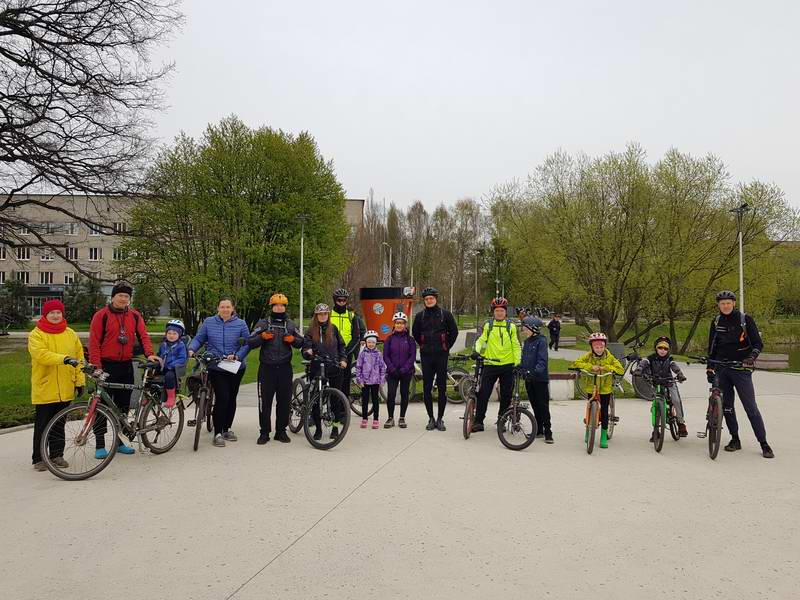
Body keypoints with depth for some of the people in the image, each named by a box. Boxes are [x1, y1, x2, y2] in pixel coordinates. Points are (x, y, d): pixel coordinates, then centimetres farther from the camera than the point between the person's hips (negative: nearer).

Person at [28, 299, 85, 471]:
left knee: (59, 424, 12)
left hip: (65, 389, 4)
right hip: (44, 388, -3)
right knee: (42, 425, 3)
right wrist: (64, 358, -33)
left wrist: (80, 381, 6)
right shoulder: (36, 335, -4)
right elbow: (41, 355, -21)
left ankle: (57, 455, 22)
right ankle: (38, 459, 13)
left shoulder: (71, 334, 9)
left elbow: (79, 358, 10)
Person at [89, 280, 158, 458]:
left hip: (126, 366, 4)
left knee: (123, 405, 11)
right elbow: (94, 342, -7)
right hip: (106, 366, -4)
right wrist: (96, 366, -14)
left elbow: (143, 335, 4)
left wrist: (150, 353, -14)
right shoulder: (102, 315, -4)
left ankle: (119, 441, 21)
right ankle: (100, 445, 6)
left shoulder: (134, 316, 9)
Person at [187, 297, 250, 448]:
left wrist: (237, 356, -17)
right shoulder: (208, 322, 4)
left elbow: (247, 344, -2)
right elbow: (198, 339, 7)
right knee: (222, 398, -11)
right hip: (216, 368, -2)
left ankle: (227, 429, 29)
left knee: (231, 399, 12)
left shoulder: (240, 324, 2)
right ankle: (218, 434, -2)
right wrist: (191, 349, -12)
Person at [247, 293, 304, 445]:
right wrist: (262, 337, -17)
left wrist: (293, 339, -6)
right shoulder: (263, 323, 8)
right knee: (265, 401, -1)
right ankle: (264, 432, 9)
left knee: (284, 401, 5)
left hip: (285, 368, 2)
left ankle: (281, 431, 16)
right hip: (267, 368, -2)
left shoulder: (290, 324, 14)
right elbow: (250, 343, 1)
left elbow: (302, 342, 15)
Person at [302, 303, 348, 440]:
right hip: (317, 368, -1)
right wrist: (308, 352, -23)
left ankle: (335, 427, 16)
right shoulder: (310, 331, 4)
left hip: (334, 368, 1)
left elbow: (341, 345, 16)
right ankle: (318, 428, 14)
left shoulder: (333, 329, 10)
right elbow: (305, 347, -1)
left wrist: (343, 359, 4)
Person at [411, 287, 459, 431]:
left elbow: (454, 332, 8)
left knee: (442, 387, 0)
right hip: (426, 356, 2)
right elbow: (415, 332, 19)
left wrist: (446, 347, 7)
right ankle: (431, 418, 13)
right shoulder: (420, 315, 6)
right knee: (427, 388, 3)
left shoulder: (445, 314, 0)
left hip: (441, 355, -2)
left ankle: (440, 419, 9)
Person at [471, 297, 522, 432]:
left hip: (507, 365, 1)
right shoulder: (487, 325, 7)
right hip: (490, 364, -1)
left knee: (506, 396, 7)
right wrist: (476, 350, -16)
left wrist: (518, 363, 0)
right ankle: (478, 421, 4)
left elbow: (516, 346, 7)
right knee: (483, 394, -4)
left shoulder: (511, 326, 7)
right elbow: (480, 340, 3)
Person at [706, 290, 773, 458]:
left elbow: (758, 343, -2)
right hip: (721, 370, 4)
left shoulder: (745, 319, -2)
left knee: (750, 406, -7)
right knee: (726, 405, 5)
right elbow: (712, 347, 16)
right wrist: (710, 368, 12)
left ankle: (764, 443, -1)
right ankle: (735, 439, 17)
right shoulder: (716, 322, 9)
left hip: (741, 369, -4)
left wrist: (752, 357, -21)